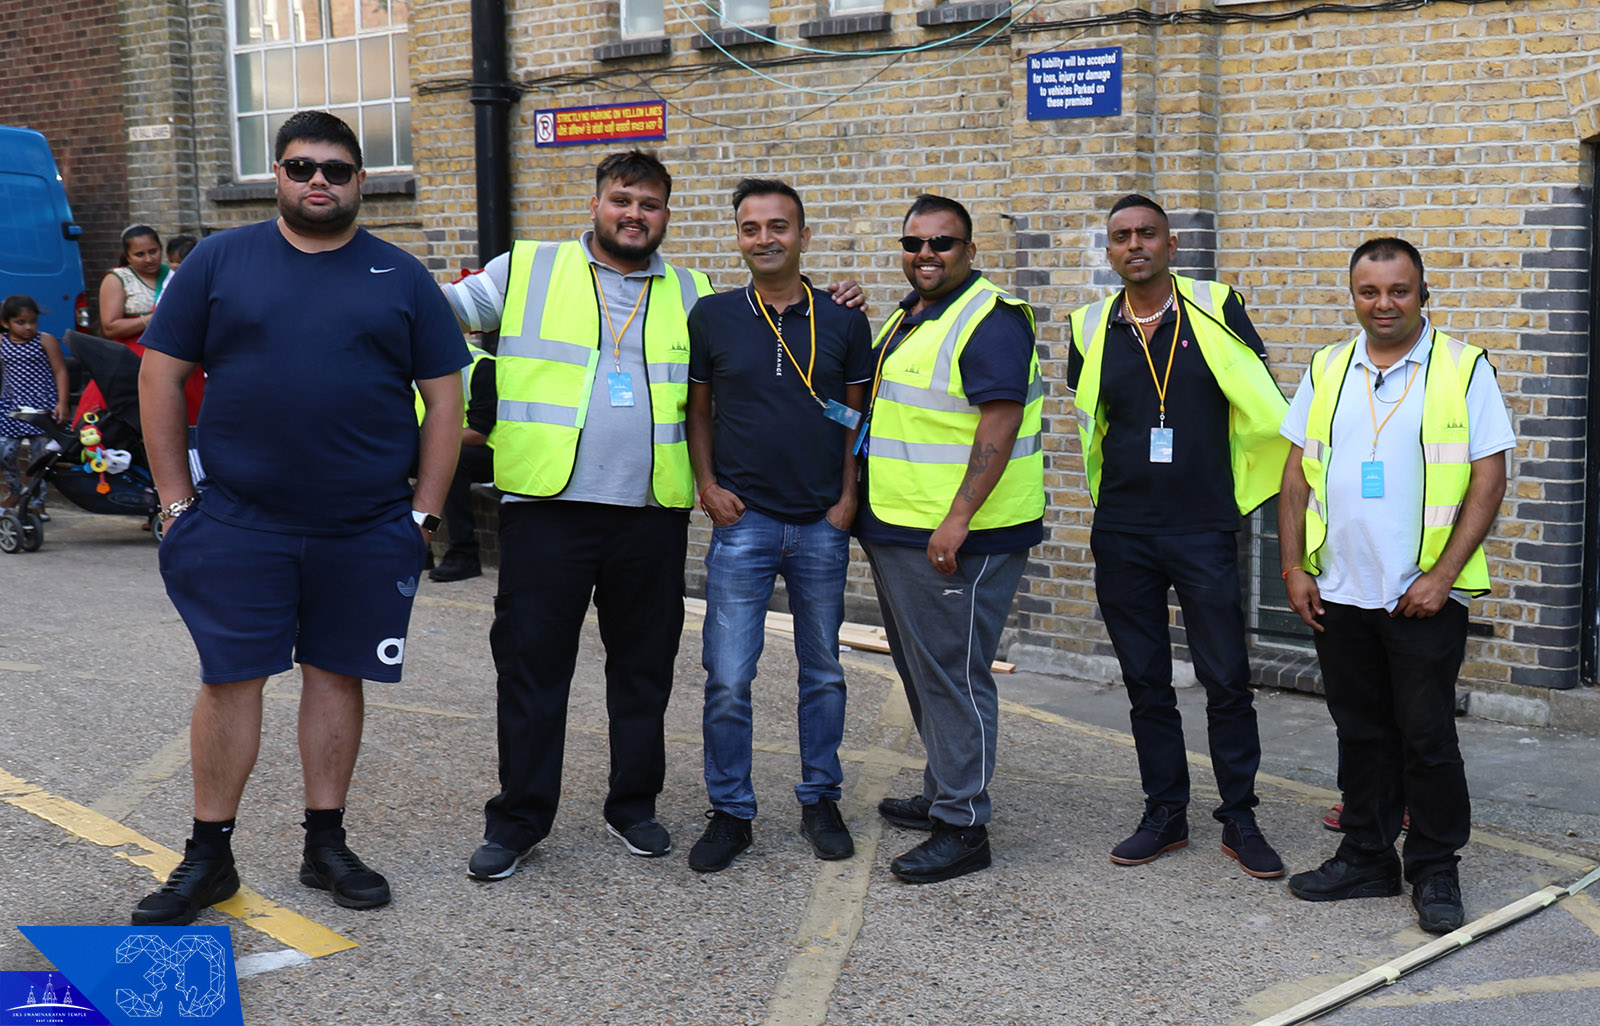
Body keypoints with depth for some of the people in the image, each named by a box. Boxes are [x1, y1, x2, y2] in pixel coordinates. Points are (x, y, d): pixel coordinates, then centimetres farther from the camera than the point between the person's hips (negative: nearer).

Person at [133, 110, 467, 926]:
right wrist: (175, 500, -1)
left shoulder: (401, 277, 6)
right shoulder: (220, 260, 4)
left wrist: (424, 511, 0)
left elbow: (444, 397, 6)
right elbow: (160, 376, 5)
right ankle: (208, 857, 14)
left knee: (337, 675, 9)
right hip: (237, 523, -1)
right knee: (230, 679, 2)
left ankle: (326, 844, 22)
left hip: (367, 529, 1)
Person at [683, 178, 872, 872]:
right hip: (743, 522, -1)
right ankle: (730, 811, 10)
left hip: (823, 526, 1)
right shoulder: (712, 316, 2)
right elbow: (698, 409, 9)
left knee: (823, 671, 11)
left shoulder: (843, 322, 3)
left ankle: (820, 801, 25)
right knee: (727, 678, -3)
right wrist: (707, 484, -2)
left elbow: (857, 417, 8)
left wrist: (848, 497, -1)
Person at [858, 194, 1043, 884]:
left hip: (954, 538, -10)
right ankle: (941, 794, 32)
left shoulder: (990, 319, -13)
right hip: (895, 532, 10)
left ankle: (962, 828, 1)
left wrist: (957, 519, -26)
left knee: (951, 675, -6)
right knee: (921, 671, 18)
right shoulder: (906, 317, 16)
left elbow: (1000, 423, -21)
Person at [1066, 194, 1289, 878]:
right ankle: (1165, 814, 21)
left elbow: (1265, 406, 4)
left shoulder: (1216, 310, -2)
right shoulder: (1092, 328, 5)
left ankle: (1239, 817, 12)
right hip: (1122, 536, 3)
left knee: (1227, 680, -1)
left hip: (1204, 531, -2)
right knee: (1145, 682, 9)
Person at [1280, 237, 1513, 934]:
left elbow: (1489, 479, -7)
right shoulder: (1326, 371, 9)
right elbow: (1297, 476, 11)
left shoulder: (1464, 369, -3)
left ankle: (1435, 871, 15)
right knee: (1361, 733, 13)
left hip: (1423, 597, -4)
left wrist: (1441, 576, -13)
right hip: (1339, 593, 4)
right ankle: (1366, 859, 25)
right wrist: (1294, 568, 4)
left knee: (1427, 737, 1)